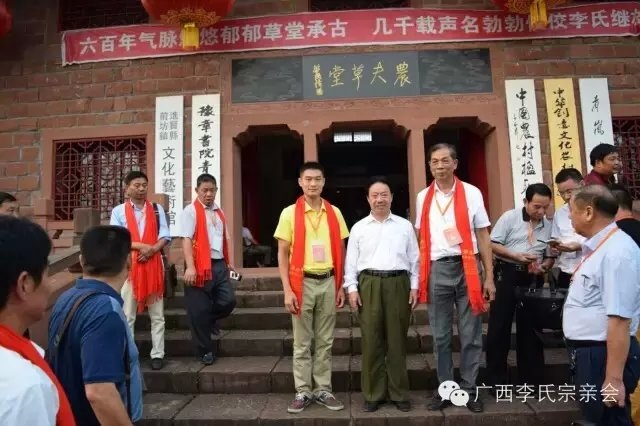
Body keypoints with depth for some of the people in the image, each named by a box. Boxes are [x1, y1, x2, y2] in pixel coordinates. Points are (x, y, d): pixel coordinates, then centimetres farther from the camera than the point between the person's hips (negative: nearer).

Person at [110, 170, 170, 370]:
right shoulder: (119, 211, 4)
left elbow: (165, 236, 2)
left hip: (153, 264, 1)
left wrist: (152, 249, -14)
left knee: (157, 314, 5)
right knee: (127, 314, 5)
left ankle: (157, 354, 14)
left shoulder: (157, 209, 9)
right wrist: (142, 246, -15)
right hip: (128, 265, -1)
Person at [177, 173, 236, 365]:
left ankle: (210, 320, 32)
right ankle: (205, 350, 18)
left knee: (228, 301, 0)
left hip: (219, 265, 6)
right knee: (198, 310, 2)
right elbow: (186, 239, -15)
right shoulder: (191, 211, -6)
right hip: (200, 266, -6)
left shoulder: (219, 212, 16)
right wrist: (190, 267, -24)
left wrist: (227, 262, 22)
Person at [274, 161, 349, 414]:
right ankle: (303, 392, 20)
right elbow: (282, 254, -4)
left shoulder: (334, 213, 6)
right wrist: (287, 291, -10)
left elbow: (340, 251, 10)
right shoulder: (290, 213, -2)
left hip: (328, 282, 3)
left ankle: (323, 390, 24)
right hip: (303, 282, -2)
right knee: (302, 343, 7)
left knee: (325, 341, 11)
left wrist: (341, 286, 5)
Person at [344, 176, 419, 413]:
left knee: (397, 341, 6)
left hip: (398, 283, 0)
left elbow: (414, 258, 8)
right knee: (371, 342, 3)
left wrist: (414, 287, 1)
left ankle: (399, 393, 19)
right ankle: (373, 394, 15)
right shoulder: (358, 227, 8)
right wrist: (352, 288, -1)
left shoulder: (405, 226, 9)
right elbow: (351, 260, 7)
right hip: (369, 284, 0)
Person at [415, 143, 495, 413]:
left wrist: (489, 276, -2)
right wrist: (420, 277, 5)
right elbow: (422, 239, 11)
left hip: (467, 268, -1)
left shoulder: (471, 193, 1)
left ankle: (469, 390, 22)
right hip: (436, 271, 2)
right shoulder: (423, 197, 8)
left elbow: (482, 236, 2)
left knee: (471, 335, 7)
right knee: (440, 336, 10)